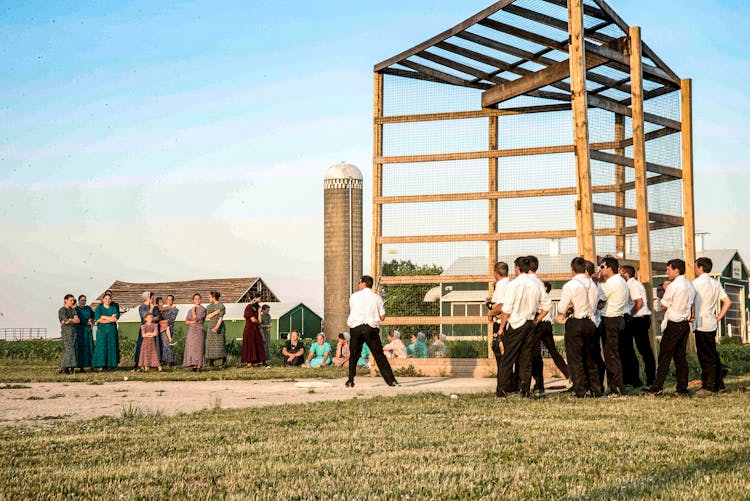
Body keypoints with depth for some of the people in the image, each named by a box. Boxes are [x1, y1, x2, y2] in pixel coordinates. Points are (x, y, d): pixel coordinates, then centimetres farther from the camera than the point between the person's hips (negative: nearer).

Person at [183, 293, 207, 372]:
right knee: (191, 349, -1)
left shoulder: (203, 309, 1)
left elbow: (196, 318, -11)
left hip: (199, 331, -5)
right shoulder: (190, 310, 18)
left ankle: (199, 367, -11)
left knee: (198, 349, -10)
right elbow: (186, 322, 8)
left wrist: (193, 311, 1)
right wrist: (194, 322, -8)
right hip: (191, 331, 5)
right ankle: (194, 366, 0)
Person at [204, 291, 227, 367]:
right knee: (210, 344, -1)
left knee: (220, 344, -5)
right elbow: (207, 317, 2)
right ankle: (211, 361, 1)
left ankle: (224, 361, 4)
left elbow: (221, 318, -14)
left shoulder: (221, 306, -6)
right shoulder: (209, 306, 12)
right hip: (210, 326, 6)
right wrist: (215, 312, -13)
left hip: (219, 326, -6)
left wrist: (216, 327, -27)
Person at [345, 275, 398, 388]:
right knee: (379, 355, 4)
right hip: (371, 328, 0)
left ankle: (350, 380, 11)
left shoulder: (354, 296, 4)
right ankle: (390, 380, 1)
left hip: (356, 327, 0)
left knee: (354, 355, 13)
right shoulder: (377, 298, 4)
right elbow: (382, 317, 4)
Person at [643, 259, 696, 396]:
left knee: (664, 356, -3)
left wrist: (665, 289, 2)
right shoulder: (690, 286, 10)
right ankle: (682, 389, 9)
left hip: (673, 325, -8)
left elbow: (663, 305, -8)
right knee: (681, 356, 10)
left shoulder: (673, 286, -15)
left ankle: (657, 387, -2)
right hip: (685, 324, 8)